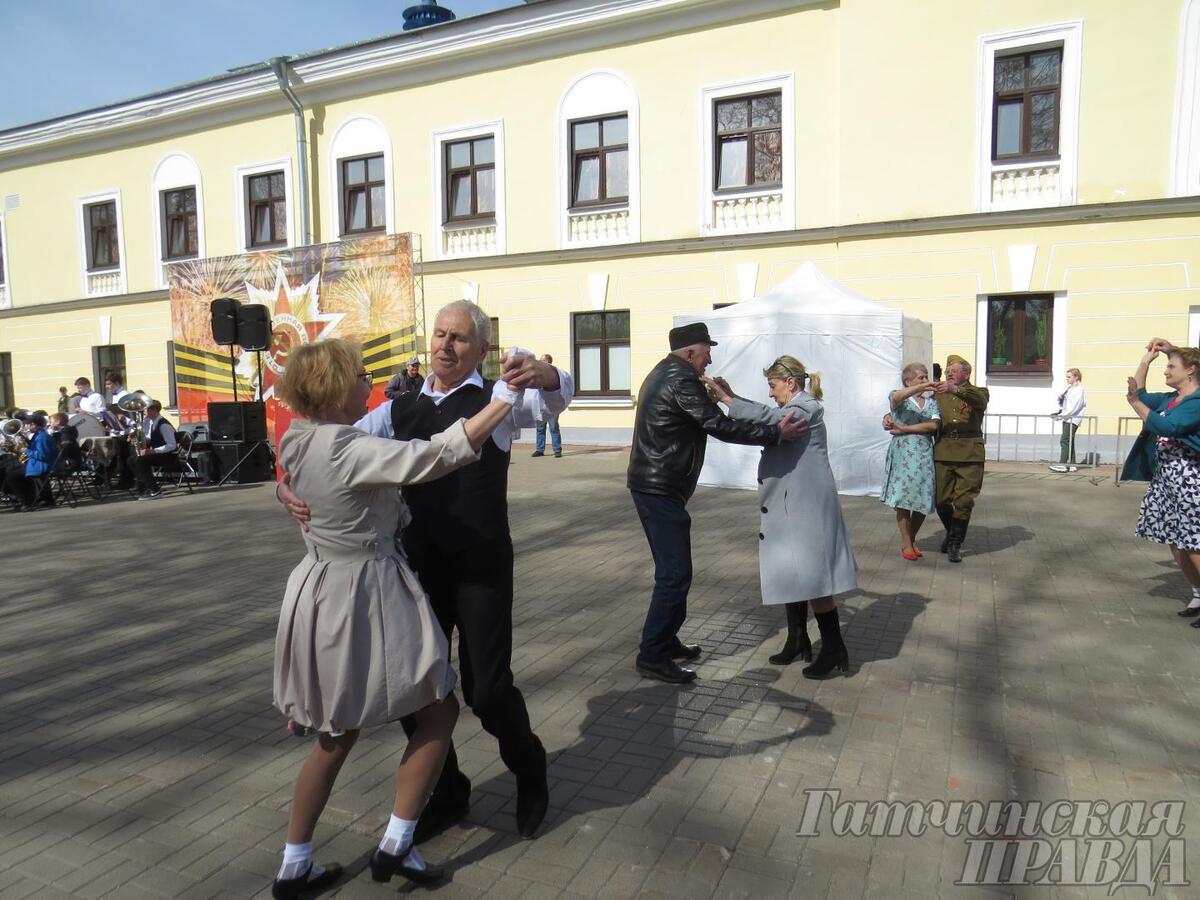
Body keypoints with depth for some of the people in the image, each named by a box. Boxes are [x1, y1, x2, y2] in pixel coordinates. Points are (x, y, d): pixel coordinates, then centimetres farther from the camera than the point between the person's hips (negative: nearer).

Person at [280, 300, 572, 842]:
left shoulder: (496, 398, -1)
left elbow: (556, 398, -20)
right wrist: (289, 484, -16)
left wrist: (542, 374, -45)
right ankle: (446, 794, 37)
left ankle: (529, 773, 31)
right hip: (420, 564, 5)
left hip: (482, 566, -4)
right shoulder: (399, 410, 11)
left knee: (487, 689, -3)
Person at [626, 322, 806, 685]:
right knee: (675, 574, -7)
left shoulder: (663, 374, 16)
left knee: (671, 570, 18)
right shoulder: (681, 381, -17)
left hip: (651, 486, 11)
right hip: (661, 490, -11)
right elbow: (721, 426, -20)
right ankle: (652, 656, 0)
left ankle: (666, 641, 28)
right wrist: (776, 433, -16)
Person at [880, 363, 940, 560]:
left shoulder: (932, 401, 14)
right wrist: (922, 387, -35)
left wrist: (905, 429, -10)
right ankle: (906, 544, 6)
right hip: (903, 452, -4)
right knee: (903, 497, -4)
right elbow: (896, 398, -23)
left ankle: (912, 539, 21)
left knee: (924, 500, 3)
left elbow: (934, 426, -2)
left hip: (925, 453, 4)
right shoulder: (900, 399, 4)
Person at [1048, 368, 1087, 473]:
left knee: (1064, 441, -15)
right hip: (1066, 418, 9)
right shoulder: (1069, 389, 17)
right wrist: (1060, 398, 2)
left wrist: (1061, 416, -22)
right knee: (1069, 442, 9)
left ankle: (1062, 465, -18)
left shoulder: (1079, 389, -8)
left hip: (1073, 419, -9)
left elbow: (1074, 407, -17)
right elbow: (1063, 405, 23)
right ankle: (1071, 465, 13)